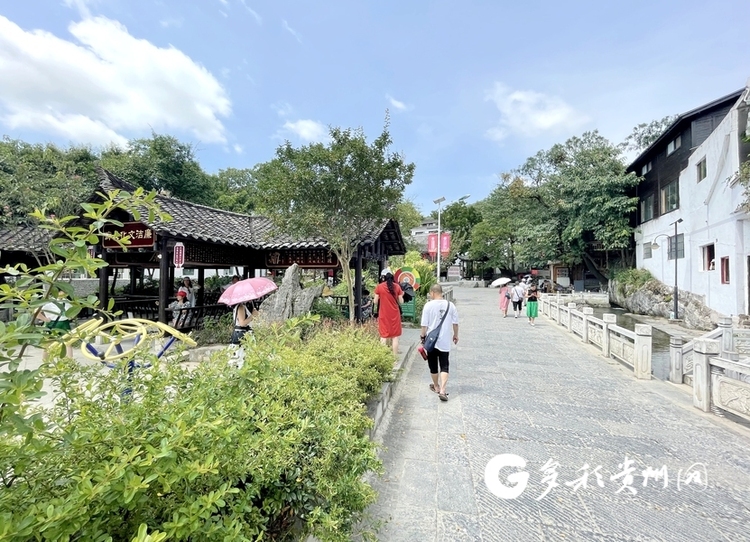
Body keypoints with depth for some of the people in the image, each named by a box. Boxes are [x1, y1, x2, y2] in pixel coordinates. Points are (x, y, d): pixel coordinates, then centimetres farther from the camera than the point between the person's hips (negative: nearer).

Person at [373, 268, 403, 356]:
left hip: (384, 315, -1)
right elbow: (400, 302, 2)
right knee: (395, 336, 8)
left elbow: (375, 302, -2)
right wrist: (401, 295, 21)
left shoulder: (379, 287, -6)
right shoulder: (397, 286, -1)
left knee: (384, 336, 8)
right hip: (395, 315, 1)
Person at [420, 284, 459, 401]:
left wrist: (422, 336, 6)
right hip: (445, 341, 2)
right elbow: (455, 323, 4)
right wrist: (456, 335, 18)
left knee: (433, 366, 15)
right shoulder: (450, 305, -3)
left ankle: (436, 387, 30)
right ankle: (442, 390, -5)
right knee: (444, 367, 5)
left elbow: (424, 325, -9)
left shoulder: (428, 305, -11)